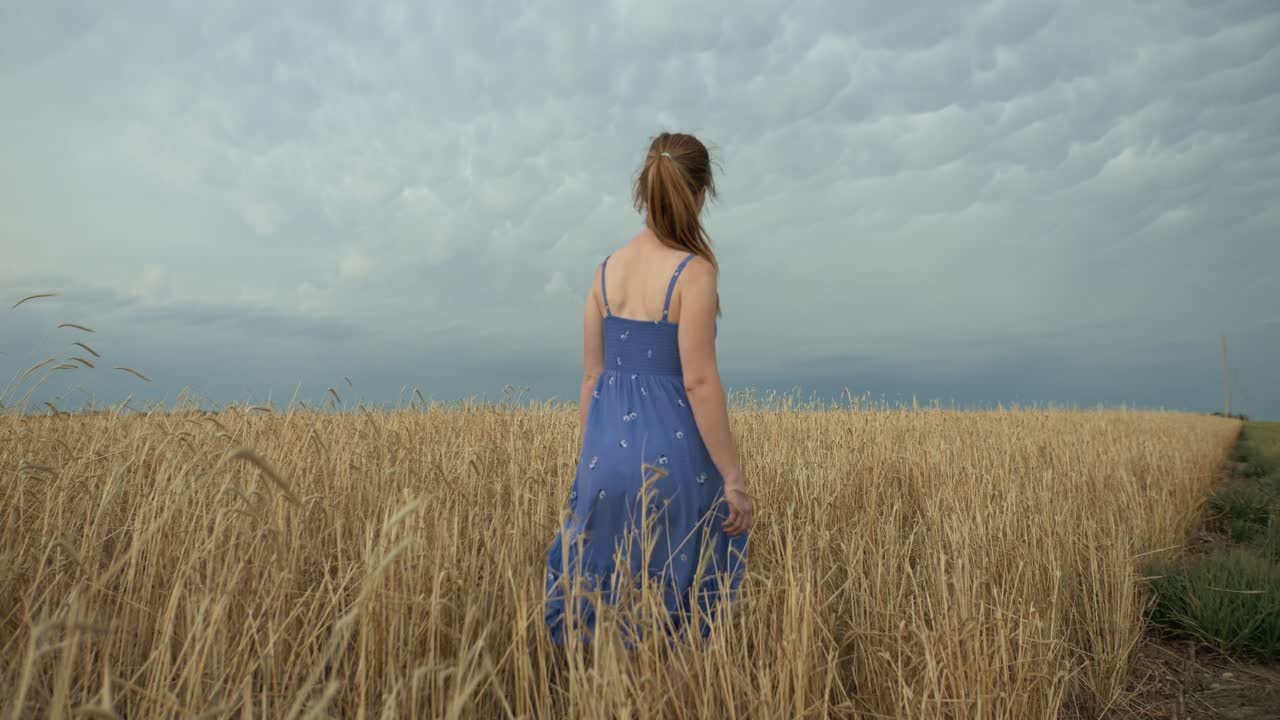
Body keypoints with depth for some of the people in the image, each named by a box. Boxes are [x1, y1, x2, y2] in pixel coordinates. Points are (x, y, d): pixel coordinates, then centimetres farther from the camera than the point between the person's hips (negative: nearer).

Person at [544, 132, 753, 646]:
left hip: (609, 448, 6)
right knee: (674, 604, 11)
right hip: (669, 450, -5)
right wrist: (732, 478, -10)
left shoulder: (605, 270, 4)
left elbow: (592, 377, 7)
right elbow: (698, 381, -17)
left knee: (595, 591, 21)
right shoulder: (694, 272, -13)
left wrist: (591, 461, 17)